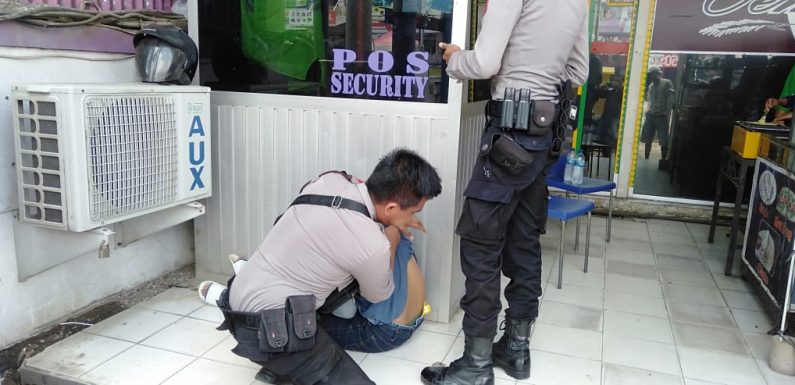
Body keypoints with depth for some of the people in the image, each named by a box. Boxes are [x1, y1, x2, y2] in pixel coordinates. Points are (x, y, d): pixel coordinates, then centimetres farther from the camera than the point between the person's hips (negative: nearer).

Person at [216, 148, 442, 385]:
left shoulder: (332, 179, -4)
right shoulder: (372, 247, -21)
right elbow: (378, 295, 3)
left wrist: (394, 222, 20)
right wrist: (393, 234, 13)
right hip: (270, 331, -8)